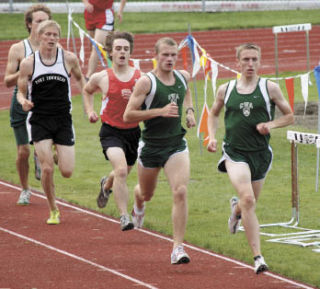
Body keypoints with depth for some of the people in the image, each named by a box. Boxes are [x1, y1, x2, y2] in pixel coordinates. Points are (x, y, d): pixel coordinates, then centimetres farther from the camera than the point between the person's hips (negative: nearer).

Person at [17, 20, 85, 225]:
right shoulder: (28, 64, -3)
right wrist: (23, 102, -17)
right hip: (39, 121, -1)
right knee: (47, 169, -14)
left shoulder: (69, 59, -1)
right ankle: (54, 211, 6)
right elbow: (21, 92, 6)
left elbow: (79, 78, 17)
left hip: (63, 119, 1)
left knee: (67, 172, -4)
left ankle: (57, 152, 34)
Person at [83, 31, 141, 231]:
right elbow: (87, 91, 18)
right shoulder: (102, 78, -4)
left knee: (123, 173, 23)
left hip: (133, 131, 3)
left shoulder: (141, 78, -4)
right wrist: (90, 111, 5)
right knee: (121, 170, -24)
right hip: (111, 132, -3)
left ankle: (106, 185, 59)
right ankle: (124, 216, -21)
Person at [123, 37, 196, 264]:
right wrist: (160, 111, -24)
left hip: (177, 145, 2)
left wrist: (189, 111, 10)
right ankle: (139, 203, 59)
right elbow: (128, 115, -17)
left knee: (180, 192, -16)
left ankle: (178, 248, -14)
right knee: (147, 193, 19)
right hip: (151, 146, -2)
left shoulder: (183, 77, 2)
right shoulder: (146, 82, -15)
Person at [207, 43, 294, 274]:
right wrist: (212, 137, 5)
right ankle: (258, 257, -21)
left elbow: (289, 116, 7)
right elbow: (214, 114, 21)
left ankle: (236, 209, 56)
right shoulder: (225, 90, 4)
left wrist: (271, 125, -11)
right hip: (234, 153, -1)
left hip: (260, 153, 1)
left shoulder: (270, 88, 0)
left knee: (249, 203, 14)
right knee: (247, 199, -21)